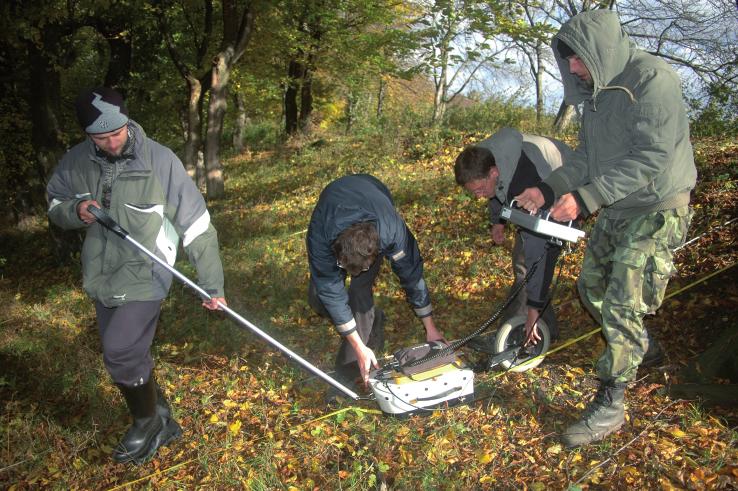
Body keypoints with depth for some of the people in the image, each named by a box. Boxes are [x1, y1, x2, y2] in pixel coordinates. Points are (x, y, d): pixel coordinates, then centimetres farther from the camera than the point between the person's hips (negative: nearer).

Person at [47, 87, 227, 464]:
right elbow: (54, 205, 12)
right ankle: (162, 423, 38)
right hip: (102, 277, 6)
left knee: (120, 352, -13)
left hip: (144, 276, -5)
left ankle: (148, 421, 16)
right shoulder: (76, 162, -5)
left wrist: (212, 285, -14)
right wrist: (75, 211, -14)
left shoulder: (159, 159, -17)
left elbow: (195, 224, -14)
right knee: (129, 358, 15)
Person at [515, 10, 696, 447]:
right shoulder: (599, 92, 8)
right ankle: (639, 346, 42)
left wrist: (585, 198, -30)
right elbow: (587, 157, 11)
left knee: (622, 306, -8)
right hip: (615, 211, 9)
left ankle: (609, 406, 4)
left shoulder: (653, 79, -19)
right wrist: (548, 190, -3)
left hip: (656, 212, -8)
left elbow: (651, 158, -26)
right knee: (591, 286, 16)